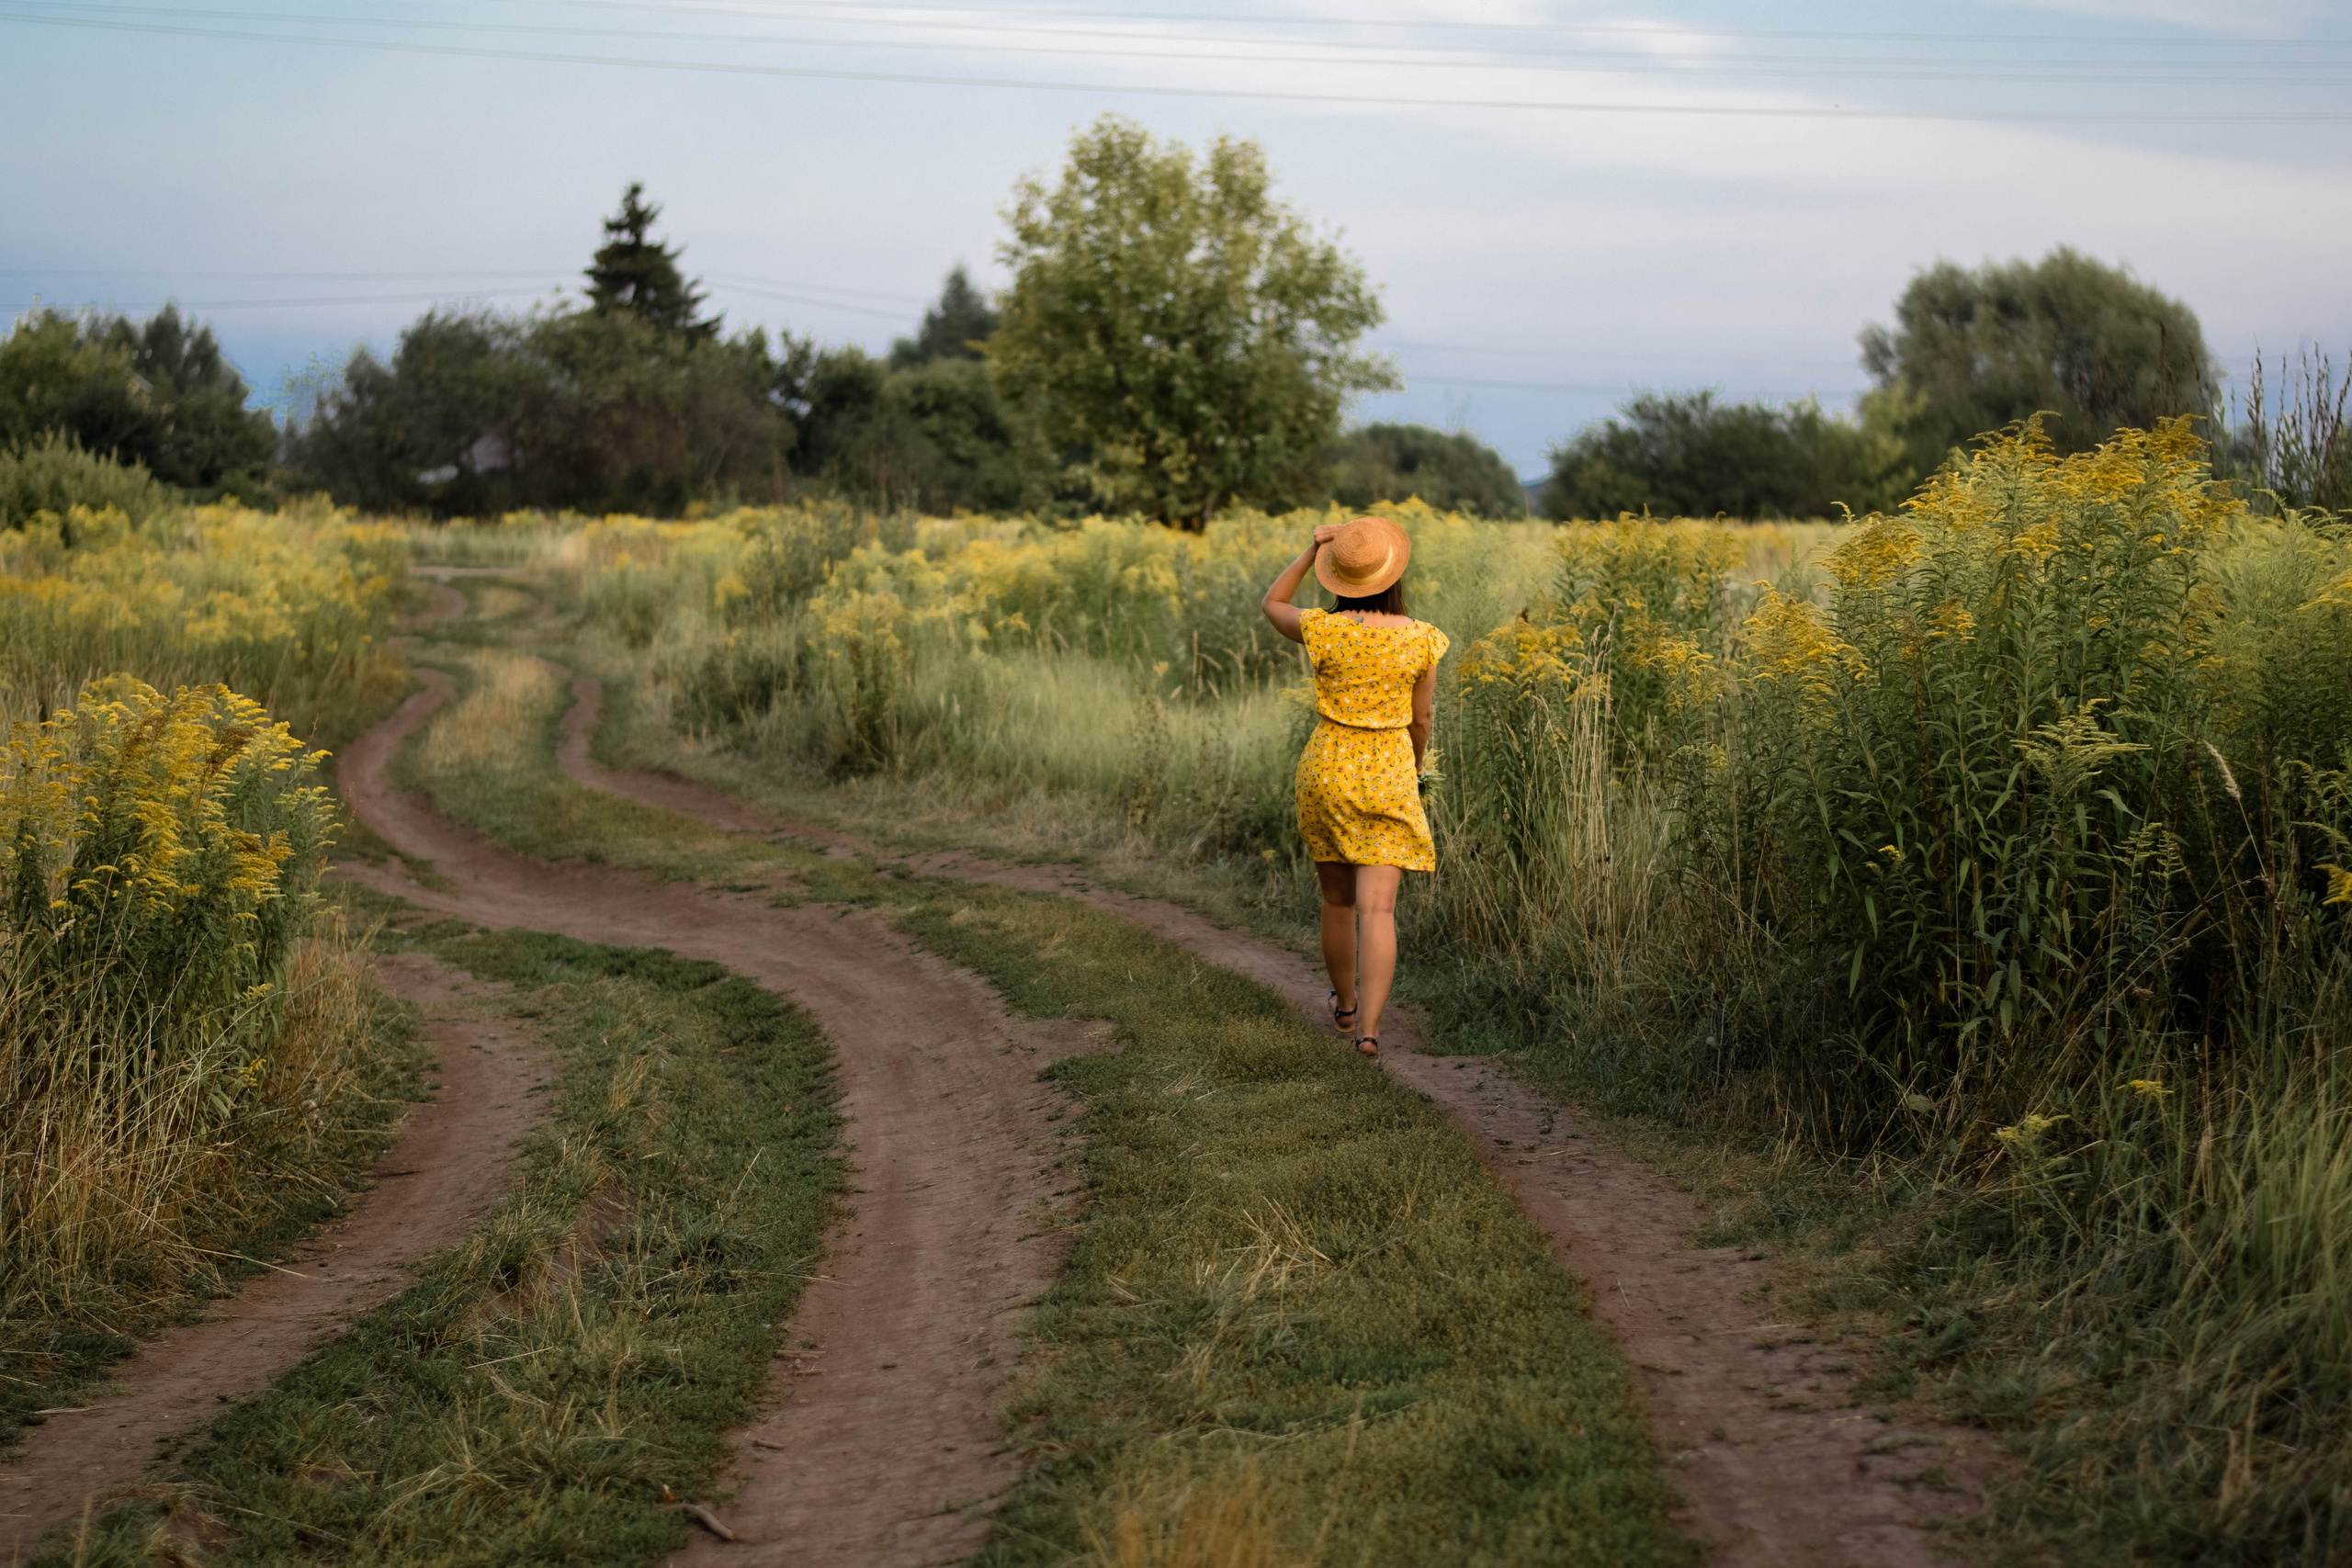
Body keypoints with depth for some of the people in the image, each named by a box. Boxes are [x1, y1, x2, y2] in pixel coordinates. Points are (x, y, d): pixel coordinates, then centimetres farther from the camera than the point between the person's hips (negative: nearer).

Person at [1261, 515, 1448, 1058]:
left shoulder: (1325, 631, -13)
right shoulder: (1420, 639, -10)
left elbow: (1272, 605, 9)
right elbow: (1421, 718, 2)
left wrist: (1312, 550, 2)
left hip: (1327, 770, 1)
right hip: (1389, 776, -1)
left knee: (1337, 898, 20)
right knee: (1378, 909, -5)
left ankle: (1346, 1005, 38)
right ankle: (1369, 1027, -19)